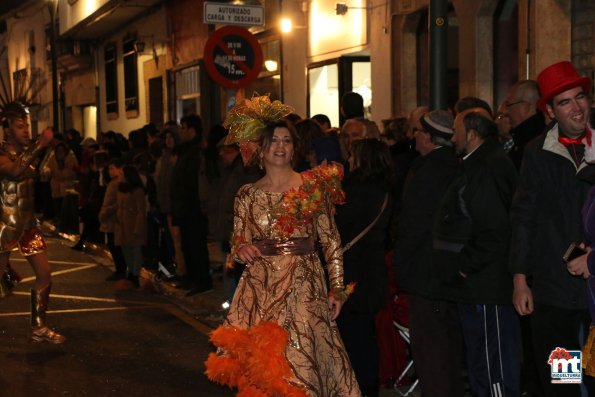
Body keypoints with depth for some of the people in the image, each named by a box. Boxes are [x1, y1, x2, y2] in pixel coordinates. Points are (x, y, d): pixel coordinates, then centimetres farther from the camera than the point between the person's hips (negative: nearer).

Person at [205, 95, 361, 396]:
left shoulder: (314, 186, 1)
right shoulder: (247, 195, 7)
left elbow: (331, 241, 1)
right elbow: (238, 245, 10)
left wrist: (337, 287, -4)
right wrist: (241, 250, -13)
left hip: (304, 286, -2)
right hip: (260, 288, 2)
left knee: (301, 359, -5)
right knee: (261, 361, 2)